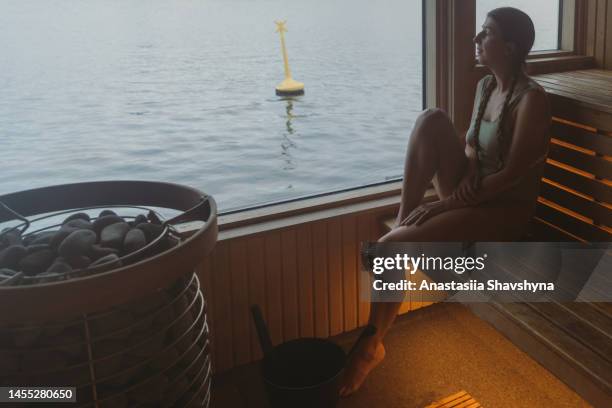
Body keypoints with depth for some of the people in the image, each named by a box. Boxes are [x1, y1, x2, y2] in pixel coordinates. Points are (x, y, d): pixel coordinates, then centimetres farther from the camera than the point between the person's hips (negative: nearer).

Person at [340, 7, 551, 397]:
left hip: (505, 209, -8)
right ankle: (404, 218, -12)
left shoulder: (531, 99, -20)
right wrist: (468, 168, -9)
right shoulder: (485, 86, 6)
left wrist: (444, 205, -21)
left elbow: (511, 174, -22)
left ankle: (372, 345, -6)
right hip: (471, 195, 8)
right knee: (432, 118, -16)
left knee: (390, 248, -25)